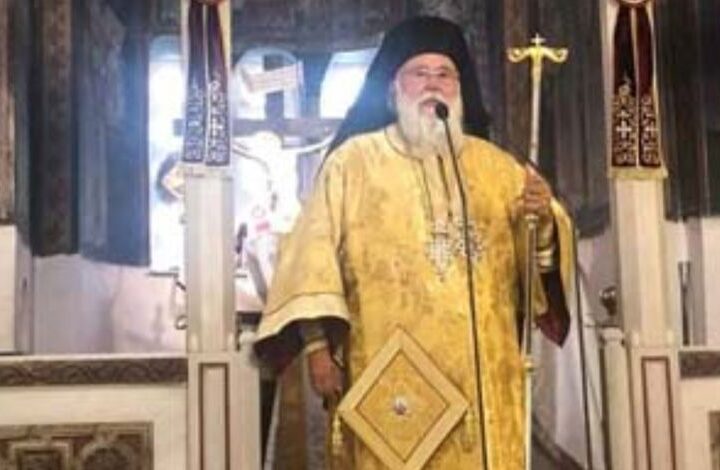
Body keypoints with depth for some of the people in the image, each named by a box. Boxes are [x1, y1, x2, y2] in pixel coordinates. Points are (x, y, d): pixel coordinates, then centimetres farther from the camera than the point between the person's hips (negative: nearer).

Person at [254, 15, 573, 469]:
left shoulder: (496, 165, 14)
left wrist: (544, 221, -12)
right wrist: (317, 342, -13)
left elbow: (542, 252, 10)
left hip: (482, 376, 4)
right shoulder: (353, 160, 4)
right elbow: (315, 252, -4)